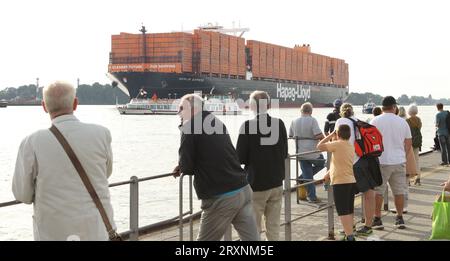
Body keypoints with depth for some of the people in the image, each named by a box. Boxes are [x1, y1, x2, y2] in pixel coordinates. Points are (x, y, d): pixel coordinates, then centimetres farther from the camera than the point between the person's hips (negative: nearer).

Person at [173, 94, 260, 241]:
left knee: (205, 239, 9)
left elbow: (186, 166, -9)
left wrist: (182, 168, 13)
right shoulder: (217, 122, 16)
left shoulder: (190, 126, -7)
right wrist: (185, 167, 23)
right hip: (243, 190, 7)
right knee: (252, 238, 6)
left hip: (220, 199, -7)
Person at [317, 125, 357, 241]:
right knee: (349, 211, 15)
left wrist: (330, 136, -1)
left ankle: (349, 237, -13)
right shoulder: (351, 146, 13)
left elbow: (319, 146, -9)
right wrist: (329, 174, 26)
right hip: (352, 181, 8)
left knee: (343, 212, -8)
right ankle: (350, 235, 22)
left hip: (340, 182, -8)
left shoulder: (337, 144, -13)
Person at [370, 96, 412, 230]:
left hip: (381, 162, -3)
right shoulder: (402, 122, 4)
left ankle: (377, 219, 6)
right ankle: (400, 218, 18)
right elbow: (408, 143, 8)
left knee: (378, 191, 5)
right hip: (399, 161, 3)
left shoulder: (375, 121, -5)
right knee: (399, 191, 11)